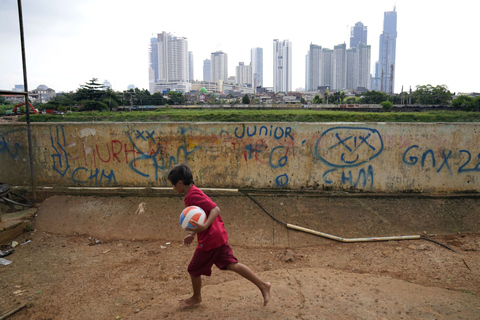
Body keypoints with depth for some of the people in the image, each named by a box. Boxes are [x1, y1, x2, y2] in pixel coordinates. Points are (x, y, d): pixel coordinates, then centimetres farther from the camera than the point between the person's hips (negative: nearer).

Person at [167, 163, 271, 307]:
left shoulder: (193, 195, -19)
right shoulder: (194, 193, 13)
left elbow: (215, 209, -27)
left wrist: (204, 227, -38)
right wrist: (193, 234, 18)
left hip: (209, 240, -9)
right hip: (218, 237, 9)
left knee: (194, 269, 11)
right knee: (232, 264, 12)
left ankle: (196, 298, 34)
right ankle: (262, 285, 14)